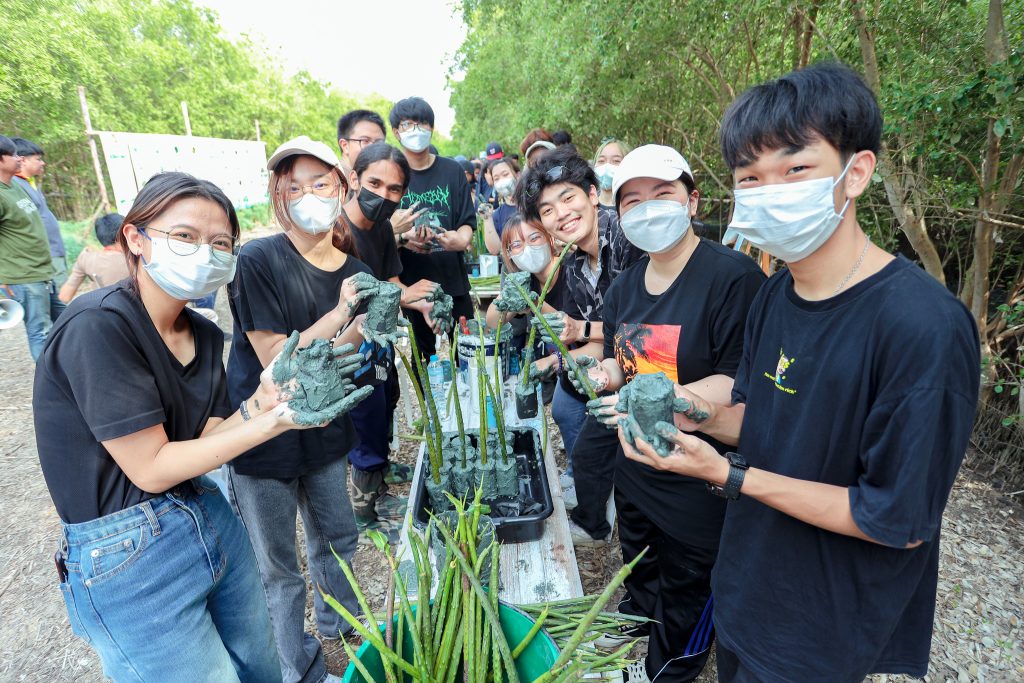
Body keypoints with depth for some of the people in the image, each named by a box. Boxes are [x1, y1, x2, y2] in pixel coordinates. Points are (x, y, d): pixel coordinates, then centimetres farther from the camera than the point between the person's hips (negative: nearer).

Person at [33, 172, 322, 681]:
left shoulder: (203, 334, 3)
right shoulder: (97, 327, -20)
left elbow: (205, 444, 0)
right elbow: (151, 468, -19)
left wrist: (258, 402, -17)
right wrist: (272, 422, -23)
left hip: (210, 520, 7)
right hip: (125, 558, -7)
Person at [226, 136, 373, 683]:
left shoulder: (355, 273, -3)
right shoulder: (257, 262, -19)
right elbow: (277, 362, -21)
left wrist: (367, 323, -22)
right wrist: (341, 313, -28)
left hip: (324, 433, 5)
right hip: (261, 438, -5)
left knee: (337, 541, 24)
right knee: (278, 570, 13)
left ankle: (340, 627, 52)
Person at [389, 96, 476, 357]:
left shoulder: (452, 171, 6)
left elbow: (467, 223, 4)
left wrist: (460, 239, -19)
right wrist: (403, 239, -22)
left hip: (454, 280, 2)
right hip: (411, 284, -1)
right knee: (423, 359, 9)